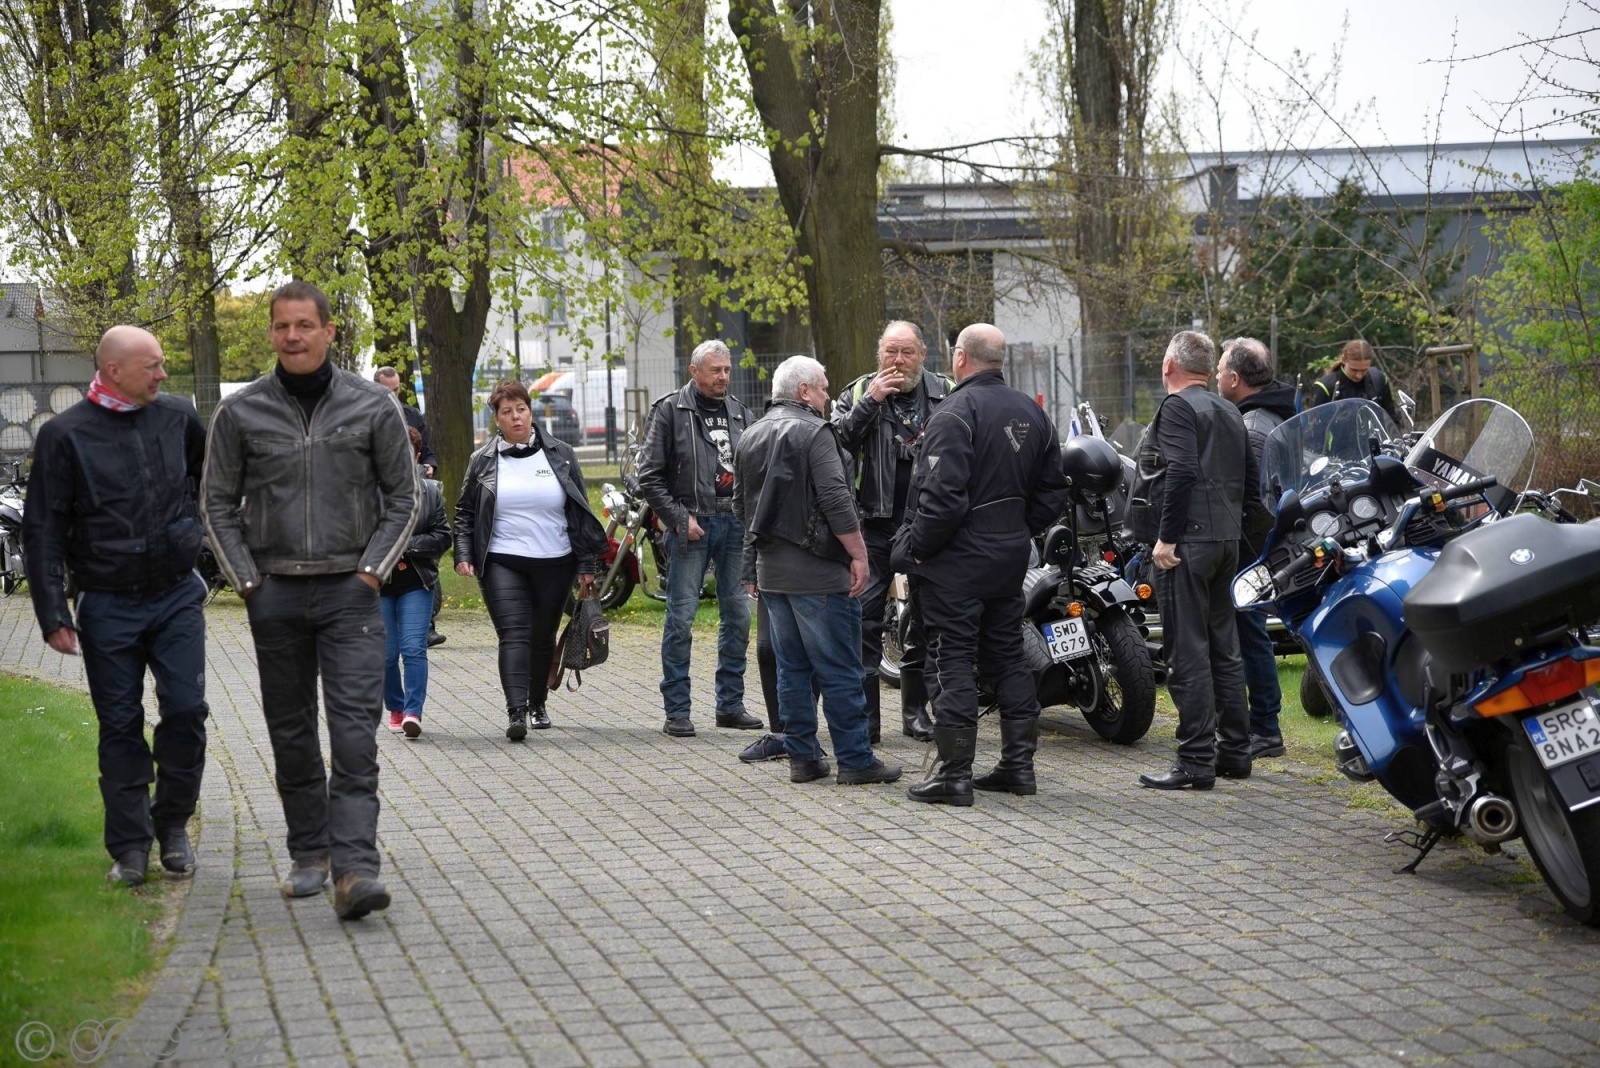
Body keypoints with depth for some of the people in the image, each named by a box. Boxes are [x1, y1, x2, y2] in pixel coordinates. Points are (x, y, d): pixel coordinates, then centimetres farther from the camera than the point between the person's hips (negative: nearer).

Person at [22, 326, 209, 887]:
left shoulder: (177, 417, 3)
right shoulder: (65, 435, -6)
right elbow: (42, 531, -5)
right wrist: (53, 615, -9)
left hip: (178, 596, 2)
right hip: (108, 605, -2)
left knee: (186, 711, -3)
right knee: (120, 726, 5)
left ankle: (173, 825, 16)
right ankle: (129, 846, 14)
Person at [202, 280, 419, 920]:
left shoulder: (373, 406, 1)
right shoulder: (240, 412, 3)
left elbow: (403, 498, 6)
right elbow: (218, 503, 8)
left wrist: (373, 569, -4)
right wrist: (246, 581, -1)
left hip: (350, 591, -2)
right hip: (275, 595, 2)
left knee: (354, 732, -12)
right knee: (291, 734, 9)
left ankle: (354, 867, -17)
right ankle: (309, 854, 21)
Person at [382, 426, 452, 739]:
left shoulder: (431, 491, 2)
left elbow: (443, 536, 0)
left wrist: (407, 544, -13)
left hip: (416, 583, 0)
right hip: (377, 584, 0)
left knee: (414, 648, -10)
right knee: (385, 653, 6)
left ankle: (413, 712, -8)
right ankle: (396, 709, 24)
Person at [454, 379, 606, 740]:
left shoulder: (559, 454, 6)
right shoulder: (483, 461, 5)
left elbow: (580, 511, 8)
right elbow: (464, 512, 11)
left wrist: (585, 565, 4)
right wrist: (463, 555, -2)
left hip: (555, 563, 2)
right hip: (502, 563, -1)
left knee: (543, 638, 10)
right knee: (514, 634, -15)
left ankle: (537, 704, 28)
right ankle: (516, 712, -24)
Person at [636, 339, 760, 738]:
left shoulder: (741, 414, 12)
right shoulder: (670, 411, -2)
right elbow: (649, 476, -5)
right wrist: (679, 518, -11)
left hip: (735, 524, 5)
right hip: (691, 525, -5)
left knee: (738, 615, 7)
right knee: (681, 618, -5)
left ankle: (730, 704, 17)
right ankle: (676, 710, 1)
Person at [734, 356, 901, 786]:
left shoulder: (751, 437, 15)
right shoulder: (814, 432, -11)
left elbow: (741, 503, 22)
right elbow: (835, 499, -19)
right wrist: (859, 554, -15)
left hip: (771, 570, 8)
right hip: (817, 572, -8)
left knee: (792, 668, 12)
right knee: (839, 670, -4)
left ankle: (802, 757, 13)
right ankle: (855, 760, -2)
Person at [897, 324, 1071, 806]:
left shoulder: (955, 413, -16)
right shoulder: (1031, 412, 11)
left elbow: (943, 496, -23)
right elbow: (1052, 492, 16)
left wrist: (912, 548, -13)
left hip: (955, 562, -8)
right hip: (1010, 558, 8)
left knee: (952, 663, -3)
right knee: (1008, 658, 14)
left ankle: (955, 773, -3)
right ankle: (1018, 763, 18)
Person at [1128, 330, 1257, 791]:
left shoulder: (1177, 406, -9)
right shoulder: (1229, 412, 18)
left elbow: (1181, 471, -21)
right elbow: (1249, 479, 19)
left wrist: (1166, 537, -20)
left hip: (1187, 541, -9)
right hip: (1226, 539, 9)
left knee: (1187, 653, -7)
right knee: (1223, 648, 15)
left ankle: (1196, 762, -7)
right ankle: (1234, 751, 21)